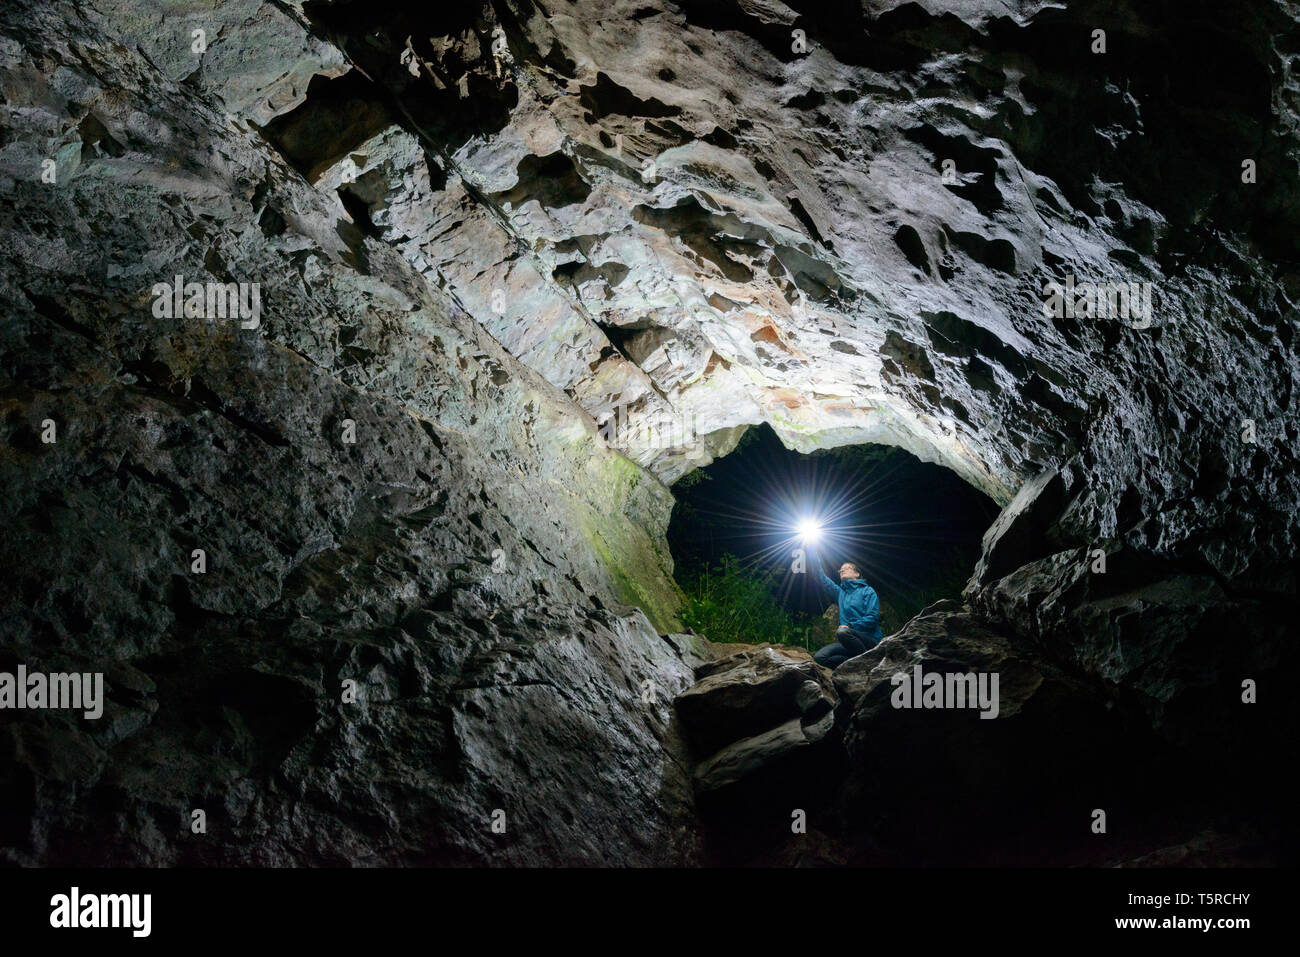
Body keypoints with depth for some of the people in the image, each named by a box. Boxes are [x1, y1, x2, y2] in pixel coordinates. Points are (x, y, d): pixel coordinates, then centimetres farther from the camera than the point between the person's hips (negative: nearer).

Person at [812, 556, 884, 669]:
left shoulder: (868, 591, 2)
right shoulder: (840, 592, 20)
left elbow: (873, 618, -9)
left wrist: (849, 626, -15)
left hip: (871, 640, -6)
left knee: (842, 632, -37)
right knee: (819, 657, -14)